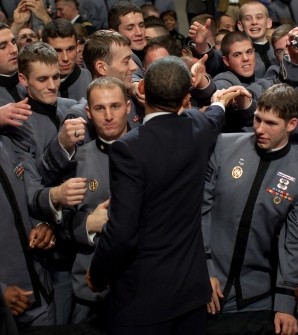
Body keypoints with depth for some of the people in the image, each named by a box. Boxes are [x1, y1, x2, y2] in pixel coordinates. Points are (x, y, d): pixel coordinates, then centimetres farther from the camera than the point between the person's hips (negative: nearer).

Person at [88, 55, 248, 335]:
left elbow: (122, 233, -24)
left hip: (142, 295, -6)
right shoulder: (199, 128, -1)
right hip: (192, 285, 6)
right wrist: (219, 104, 49)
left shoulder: (129, 147, -21)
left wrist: (97, 276, -6)